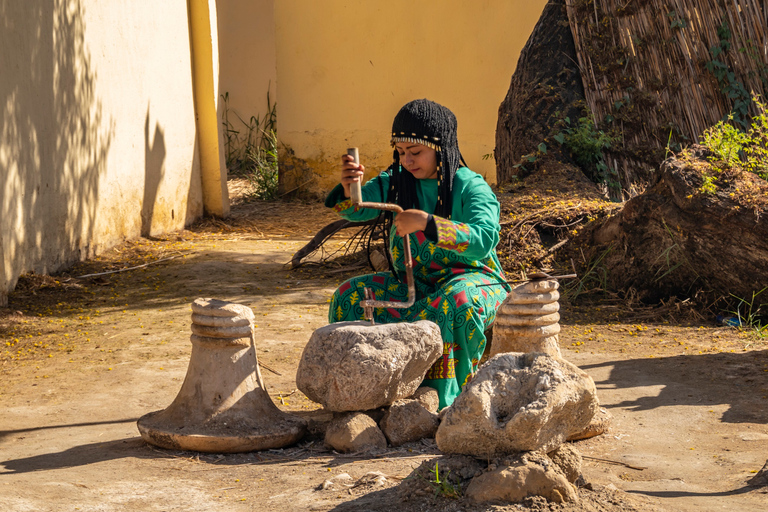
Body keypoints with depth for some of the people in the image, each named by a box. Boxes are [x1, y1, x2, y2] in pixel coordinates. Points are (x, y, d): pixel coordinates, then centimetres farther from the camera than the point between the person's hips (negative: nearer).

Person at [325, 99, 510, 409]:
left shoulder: (470, 188, -14)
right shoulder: (398, 182, 3)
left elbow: (484, 239, -31)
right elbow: (357, 208, -7)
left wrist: (427, 222, -42)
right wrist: (349, 189, -33)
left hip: (471, 279, -6)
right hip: (413, 283, 6)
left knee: (457, 301, -39)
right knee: (351, 296, -13)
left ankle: (442, 400, -33)